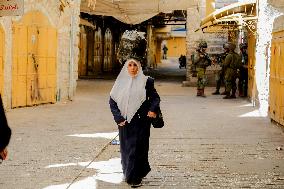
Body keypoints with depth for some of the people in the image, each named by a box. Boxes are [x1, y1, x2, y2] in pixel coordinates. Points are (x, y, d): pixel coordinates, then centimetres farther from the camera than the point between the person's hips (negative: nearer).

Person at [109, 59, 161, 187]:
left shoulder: (145, 81, 0)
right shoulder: (120, 82, 6)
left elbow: (155, 97, 5)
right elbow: (112, 101, 6)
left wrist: (153, 110, -14)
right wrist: (118, 118, -5)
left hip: (141, 121, -3)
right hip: (125, 122, 3)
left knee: (138, 147, -3)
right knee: (126, 148, 10)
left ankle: (135, 177, 3)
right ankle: (128, 174, 27)